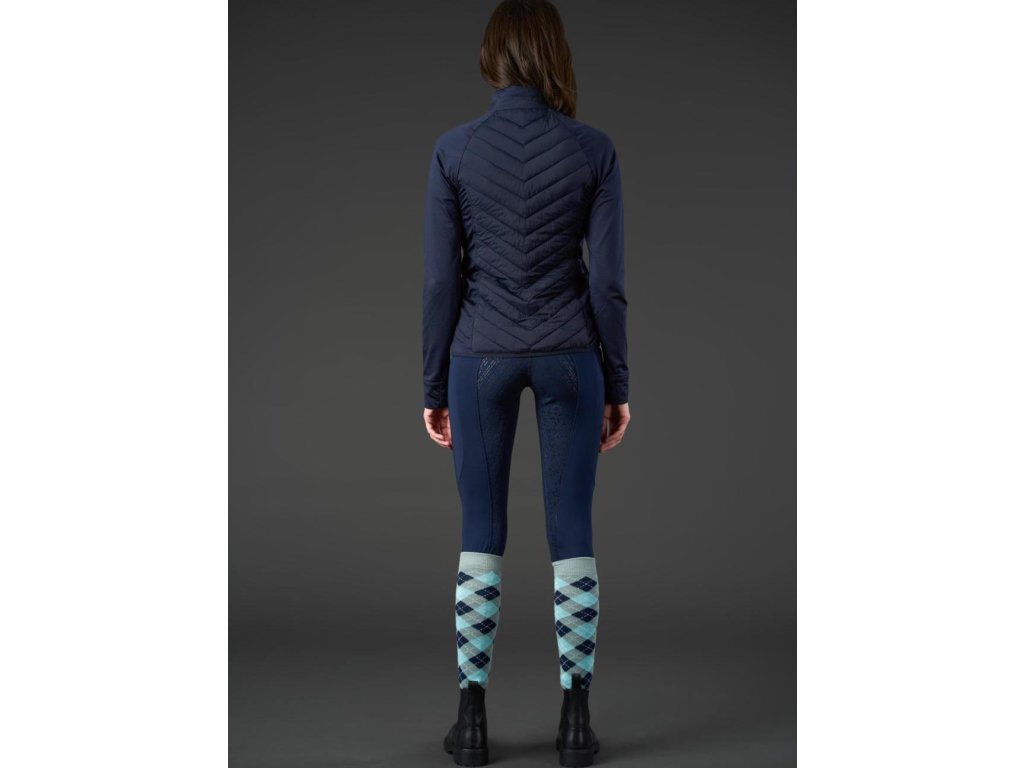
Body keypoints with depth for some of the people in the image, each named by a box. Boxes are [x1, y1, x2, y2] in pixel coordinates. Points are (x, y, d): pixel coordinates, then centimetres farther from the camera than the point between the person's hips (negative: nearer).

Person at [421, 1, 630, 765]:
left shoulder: (454, 149, -4)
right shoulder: (594, 149, -4)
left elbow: (441, 280, -4)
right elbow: (607, 280, -4)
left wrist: (435, 387, 5)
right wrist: (618, 384, 4)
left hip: (483, 357, 0)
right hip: (569, 357, 0)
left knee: (481, 535, 8)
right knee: (572, 533, 7)